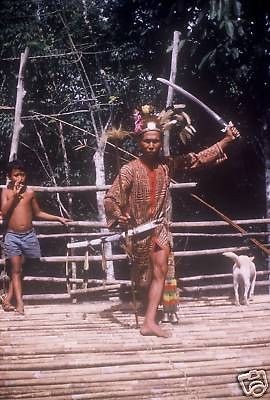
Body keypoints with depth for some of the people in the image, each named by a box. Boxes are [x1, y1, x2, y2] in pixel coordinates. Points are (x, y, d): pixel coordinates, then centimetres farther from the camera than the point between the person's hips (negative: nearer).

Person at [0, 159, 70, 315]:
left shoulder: (30, 192, 5)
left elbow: (38, 213, 14)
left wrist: (58, 218, 10)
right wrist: (14, 195, -15)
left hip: (29, 235, 2)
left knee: (19, 268, 6)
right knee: (16, 269, -3)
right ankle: (20, 303, -5)